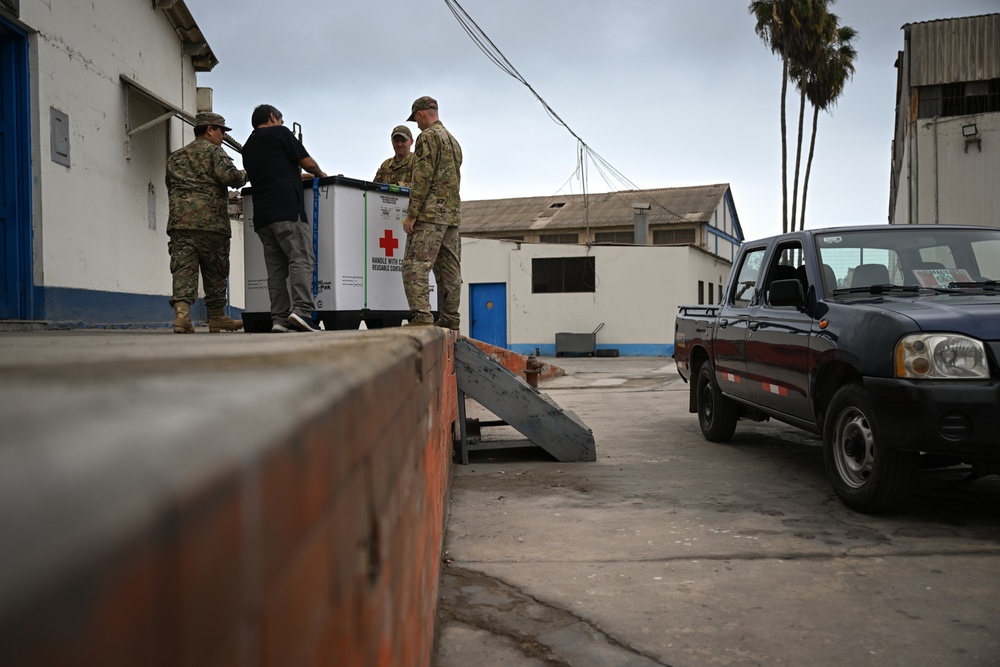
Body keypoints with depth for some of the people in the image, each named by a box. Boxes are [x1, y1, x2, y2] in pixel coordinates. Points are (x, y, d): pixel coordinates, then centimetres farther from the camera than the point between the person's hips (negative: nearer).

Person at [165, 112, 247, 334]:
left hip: (179, 221, 5)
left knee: (183, 269, -5)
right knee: (215, 272, 6)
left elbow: (170, 188, 28)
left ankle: (182, 313, -22)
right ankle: (217, 318, 14)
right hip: (210, 222, -5)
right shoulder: (213, 151, 2)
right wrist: (245, 174, 5)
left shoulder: (175, 157, 25)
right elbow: (228, 175, -12)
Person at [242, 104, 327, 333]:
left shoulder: (247, 147, 25)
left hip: (262, 214, 7)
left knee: (276, 267, 4)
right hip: (287, 209, -7)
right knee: (301, 258, -12)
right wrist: (319, 174, 24)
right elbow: (307, 163, 3)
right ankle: (301, 309, -26)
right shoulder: (280, 133, 5)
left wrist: (296, 175, 36)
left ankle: (279, 318, -3)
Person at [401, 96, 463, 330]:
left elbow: (423, 177, -14)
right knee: (450, 269, 7)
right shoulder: (453, 140, 23)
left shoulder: (428, 137, -5)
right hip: (453, 214, 9)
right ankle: (450, 319, 8)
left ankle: (420, 316, -22)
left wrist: (411, 214, -14)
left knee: (415, 265, -12)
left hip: (431, 212, -9)